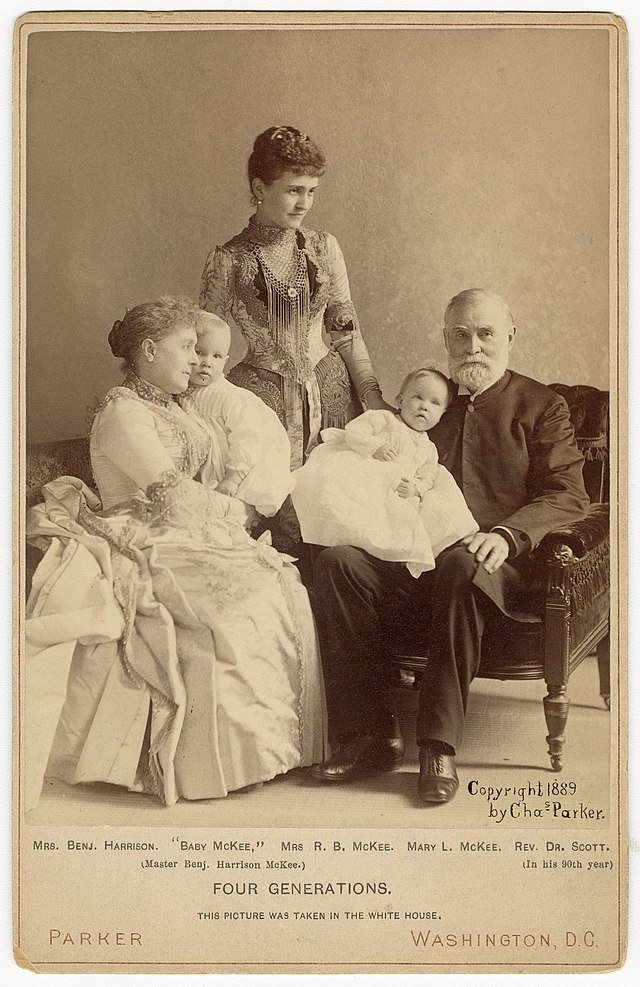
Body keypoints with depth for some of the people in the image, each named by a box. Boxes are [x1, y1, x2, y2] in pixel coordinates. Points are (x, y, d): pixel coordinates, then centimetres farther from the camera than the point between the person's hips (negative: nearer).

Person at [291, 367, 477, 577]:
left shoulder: (428, 450, 23)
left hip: (392, 496, 4)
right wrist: (375, 448, -15)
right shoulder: (382, 419, 9)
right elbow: (353, 432, -1)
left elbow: (427, 478, 17)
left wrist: (415, 488, -5)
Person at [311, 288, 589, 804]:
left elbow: (568, 497, 3)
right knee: (336, 560, -26)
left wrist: (507, 534, -17)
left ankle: (440, 747, -31)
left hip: (496, 563, -3)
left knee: (461, 566, -39)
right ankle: (369, 735, -24)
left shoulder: (541, 406, 14)